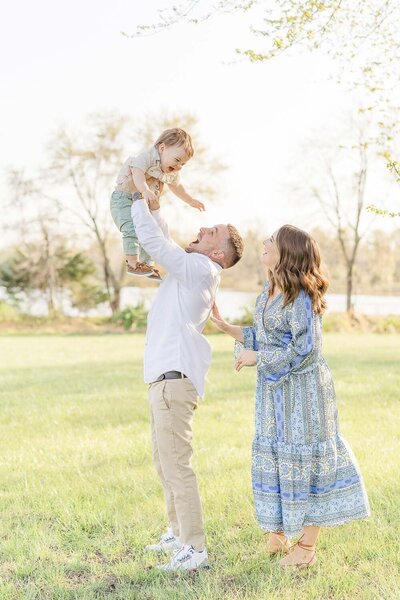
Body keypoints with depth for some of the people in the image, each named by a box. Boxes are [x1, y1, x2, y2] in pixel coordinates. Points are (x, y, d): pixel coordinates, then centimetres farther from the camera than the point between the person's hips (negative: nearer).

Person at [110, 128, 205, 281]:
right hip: (125, 198, -9)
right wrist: (145, 190, -56)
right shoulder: (147, 157, -22)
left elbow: (176, 186, 27)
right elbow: (137, 173, -40)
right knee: (132, 228, -27)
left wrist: (191, 201, 34)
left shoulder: (172, 173, 7)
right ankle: (132, 263, -19)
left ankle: (146, 263, 26)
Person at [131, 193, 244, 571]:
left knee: (176, 465, -11)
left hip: (175, 377, -10)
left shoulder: (202, 268, -9)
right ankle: (178, 533, 28)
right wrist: (154, 207, 22)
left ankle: (195, 549, -7)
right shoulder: (191, 268, 18)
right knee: (164, 463, 18)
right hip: (164, 375, 10)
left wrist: (139, 202, -3)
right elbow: (162, 244, 31)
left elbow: (154, 242, -15)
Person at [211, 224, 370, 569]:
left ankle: (307, 547, 13)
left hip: (302, 387, -8)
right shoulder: (269, 291, 7)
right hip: (274, 389, 9)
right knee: (273, 457, 14)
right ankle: (279, 534, 29)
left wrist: (256, 358, -17)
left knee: (303, 459, 1)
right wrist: (225, 327, 7)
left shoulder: (301, 297, -18)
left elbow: (305, 350, -22)